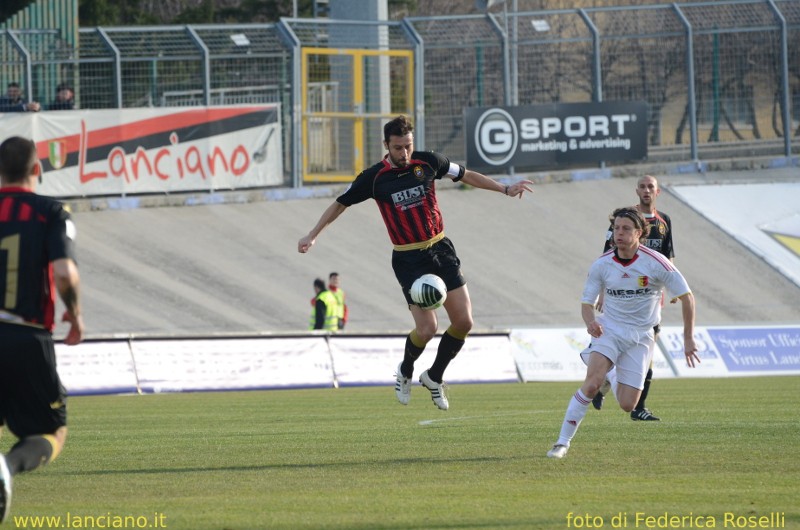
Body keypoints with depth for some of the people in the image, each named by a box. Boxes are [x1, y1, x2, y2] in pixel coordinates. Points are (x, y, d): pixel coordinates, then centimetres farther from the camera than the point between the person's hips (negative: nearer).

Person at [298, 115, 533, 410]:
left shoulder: (428, 162, -2)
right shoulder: (374, 178, -8)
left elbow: (465, 175, 14)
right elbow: (341, 204, 6)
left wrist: (505, 189, 16)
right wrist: (313, 235, 5)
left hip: (441, 251, 3)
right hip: (409, 260, -3)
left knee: (464, 321, -4)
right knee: (427, 328, -12)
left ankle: (434, 377, 17)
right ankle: (405, 372, 20)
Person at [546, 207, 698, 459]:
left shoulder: (656, 263, -13)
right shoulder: (601, 265, -6)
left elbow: (686, 296, -5)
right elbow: (587, 303, 3)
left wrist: (688, 340, -5)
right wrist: (590, 321, -22)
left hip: (640, 337, 0)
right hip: (609, 331, 0)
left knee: (627, 405, -4)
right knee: (592, 382, -27)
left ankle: (611, 376, 33)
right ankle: (563, 442, -20)